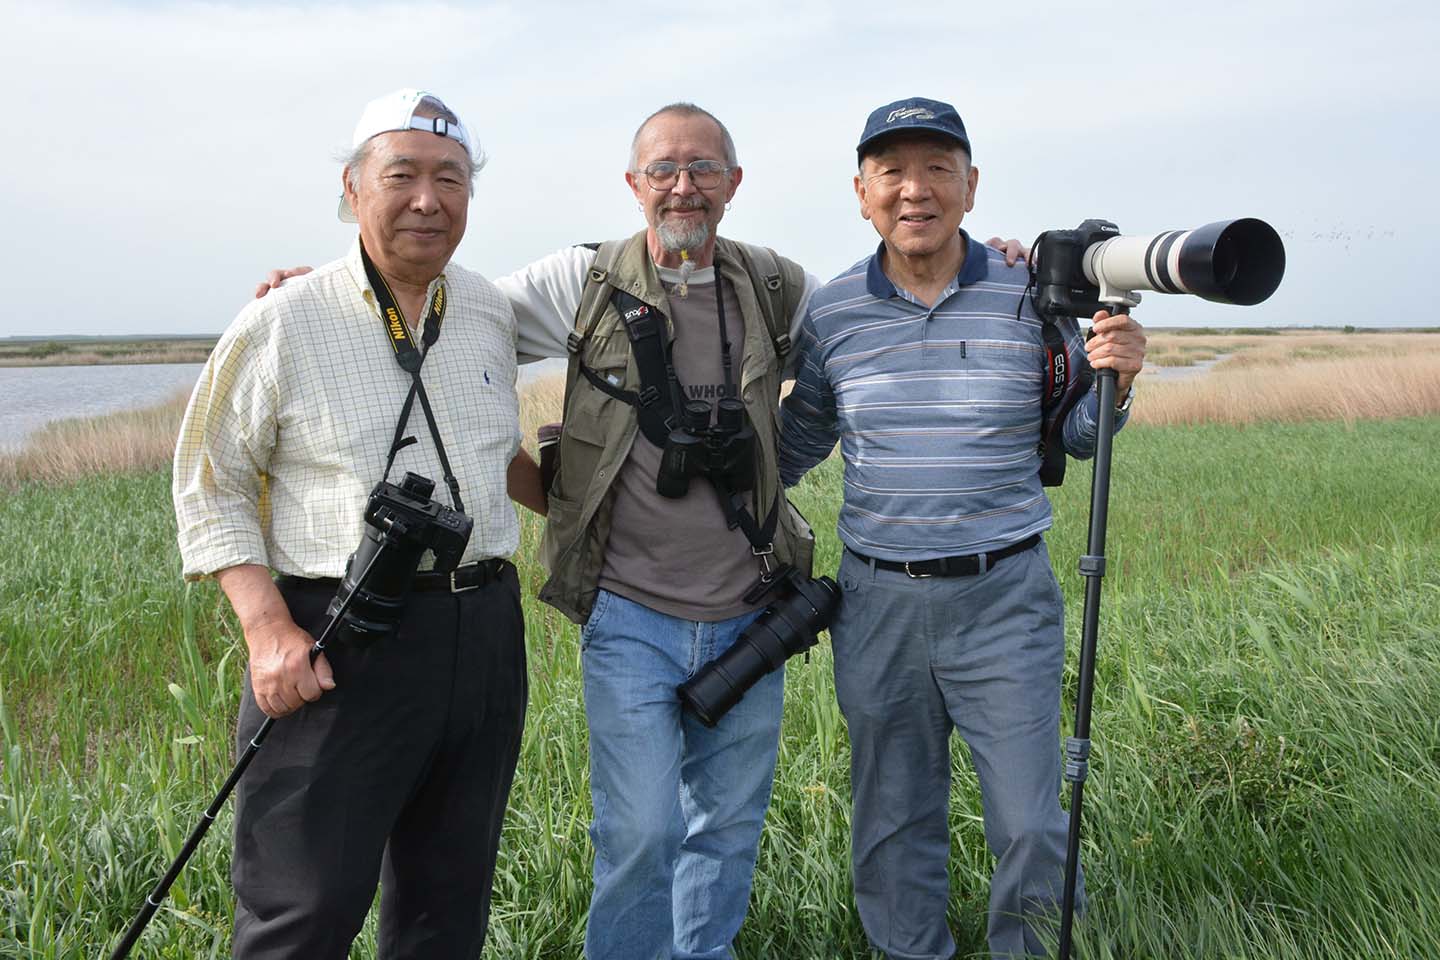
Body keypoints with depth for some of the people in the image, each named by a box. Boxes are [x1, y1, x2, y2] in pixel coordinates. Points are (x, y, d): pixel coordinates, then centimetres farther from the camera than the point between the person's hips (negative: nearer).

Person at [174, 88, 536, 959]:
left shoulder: (492, 313, 9)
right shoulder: (283, 325, -5)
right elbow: (212, 488, -3)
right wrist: (268, 630, -12)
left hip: (484, 632, 5)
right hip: (343, 645, -5)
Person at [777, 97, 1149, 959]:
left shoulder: (1031, 297, -3)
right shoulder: (831, 313, 1)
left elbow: (1079, 435, 6)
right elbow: (798, 442, 15)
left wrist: (1115, 378, -15)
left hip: (1004, 599, -1)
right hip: (878, 600, 2)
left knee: (1032, 829, 3)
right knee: (893, 830, 15)